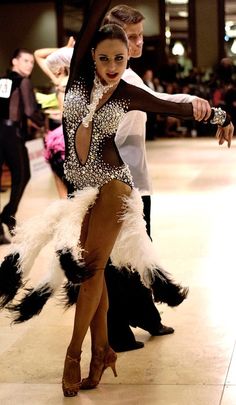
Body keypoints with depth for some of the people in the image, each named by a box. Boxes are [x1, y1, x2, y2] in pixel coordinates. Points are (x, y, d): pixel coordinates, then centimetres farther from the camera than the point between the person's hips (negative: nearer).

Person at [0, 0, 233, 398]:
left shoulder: (127, 94, -1)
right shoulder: (78, 76, 0)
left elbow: (178, 107, 9)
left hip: (111, 183, -3)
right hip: (78, 188, 3)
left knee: (93, 265, -9)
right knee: (86, 268, 4)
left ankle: (74, 353, -2)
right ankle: (101, 349, 12)